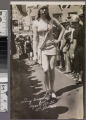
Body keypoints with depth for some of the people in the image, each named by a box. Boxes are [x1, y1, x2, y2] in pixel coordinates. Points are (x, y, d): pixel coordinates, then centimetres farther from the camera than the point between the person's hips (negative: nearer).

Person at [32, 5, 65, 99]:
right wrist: (35, 52, -6)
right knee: (45, 70, -12)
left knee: (52, 69, 4)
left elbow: (62, 28, 13)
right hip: (42, 48, -1)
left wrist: (58, 40, 3)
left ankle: (52, 90, 19)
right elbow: (35, 38, -2)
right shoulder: (36, 23, -3)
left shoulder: (52, 20, 0)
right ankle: (47, 91, 4)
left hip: (52, 47, 2)